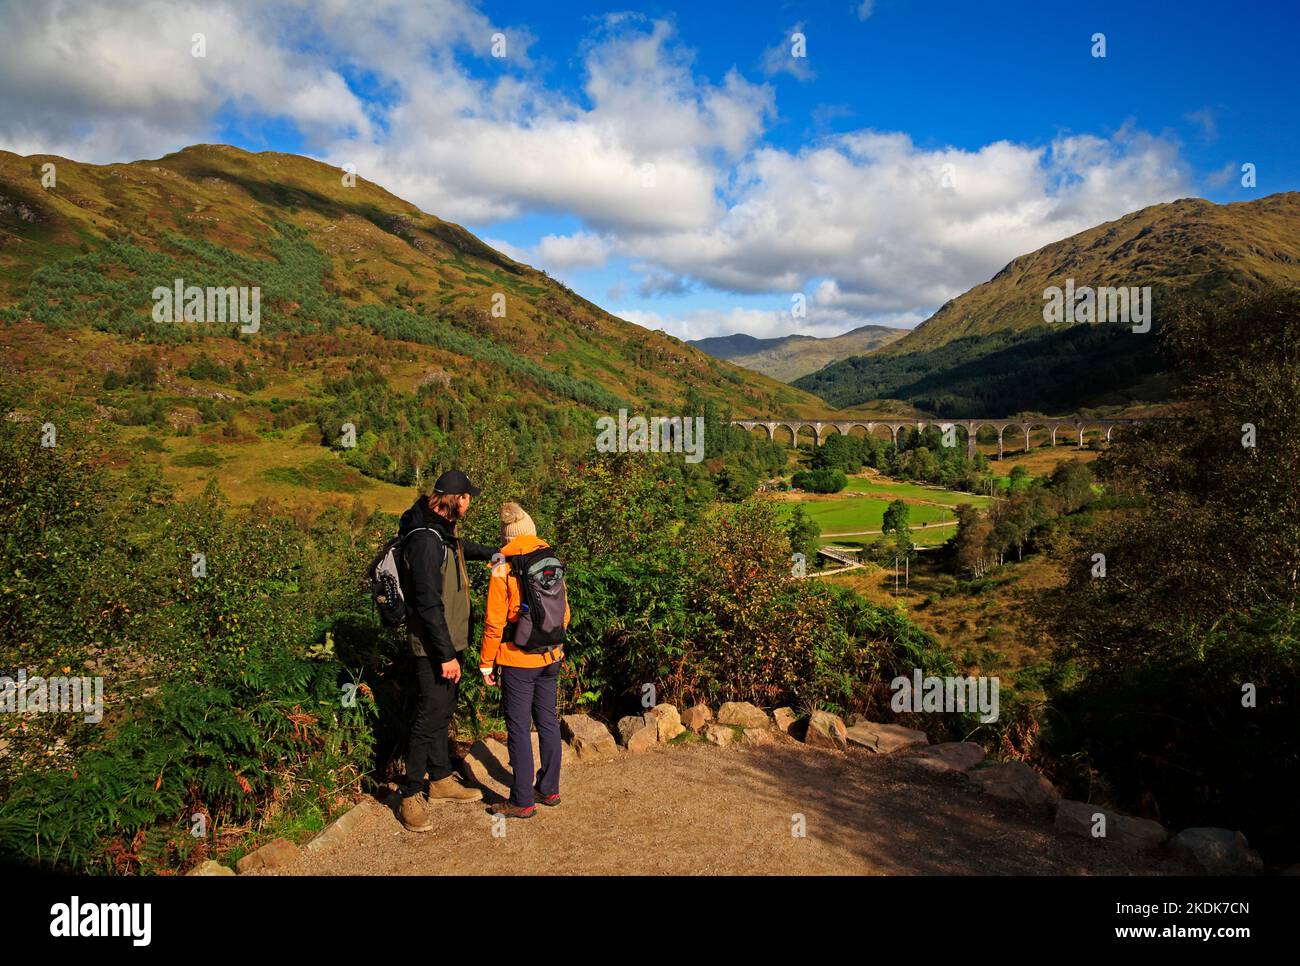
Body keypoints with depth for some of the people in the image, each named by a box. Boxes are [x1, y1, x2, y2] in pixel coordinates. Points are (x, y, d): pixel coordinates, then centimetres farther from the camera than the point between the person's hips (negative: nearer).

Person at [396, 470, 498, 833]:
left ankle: (441, 779, 31)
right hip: (433, 646, -10)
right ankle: (411, 796, 8)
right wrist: (446, 655, -24)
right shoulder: (425, 540, -23)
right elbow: (428, 604, -26)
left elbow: (459, 546, 35)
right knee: (430, 716, -4)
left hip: (447, 639, 10)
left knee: (443, 711, 18)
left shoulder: (441, 531, 8)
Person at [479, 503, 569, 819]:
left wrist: (486, 662, -3)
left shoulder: (503, 567, -13)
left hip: (517, 661, -5)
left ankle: (523, 801, 11)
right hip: (550, 657, 6)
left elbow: (495, 621, -13)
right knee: (548, 722, 16)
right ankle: (549, 789, 27)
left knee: (519, 728, 3)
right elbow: (564, 612, 8)